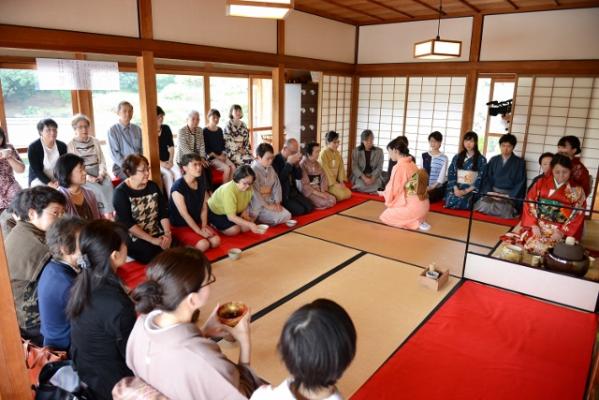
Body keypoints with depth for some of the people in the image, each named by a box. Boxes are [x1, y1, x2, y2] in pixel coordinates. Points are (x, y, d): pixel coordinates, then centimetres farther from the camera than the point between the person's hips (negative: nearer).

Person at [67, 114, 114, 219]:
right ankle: (109, 214, -21)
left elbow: (102, 161, 10)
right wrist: (88, 178, -17)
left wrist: (101, 174, -8)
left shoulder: (95, 141, 13)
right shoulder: (71, 145, 1)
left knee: (108, 185, -27)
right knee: (98, 189, -29)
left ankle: (109, 214, -28)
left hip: (98, 173, 3)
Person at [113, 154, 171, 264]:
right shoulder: (121, 192, -8)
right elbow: (127, 224, -15)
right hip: (132, 237, -4)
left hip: (156, 233, 5)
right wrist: (152, 240, -21)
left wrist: (167, 234, -13)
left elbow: (163, 213, 4)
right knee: (153, 254, -29)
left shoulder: (153, 186, 7)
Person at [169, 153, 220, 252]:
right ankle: (181, 243, 2)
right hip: (179, 226, -7)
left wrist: (204, 226, -9)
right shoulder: (178, 187, -21)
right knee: (203, 245, -25)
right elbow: (184, 214, -20)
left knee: (216, 241, -14)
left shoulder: (201, 183, 1)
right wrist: (199, 231, -18)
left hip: (197, 222, 7)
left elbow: (204, 207, 3)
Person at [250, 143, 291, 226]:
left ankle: (261, 218, 8)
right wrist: (266, 206, -18)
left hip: (270, 201, 8)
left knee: (287, 216, -3)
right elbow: (255, 192, -19)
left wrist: (277, 202, -5)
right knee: (279, 218, -18)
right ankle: (257, 219, 0)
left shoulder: (271, 169, 7)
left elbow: (277, 185, 7)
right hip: (258, 205, -8)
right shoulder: (253, 170, -16)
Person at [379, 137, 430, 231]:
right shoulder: (412, 164, 9)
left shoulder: (398, 167, -15)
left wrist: (383, 193, 14)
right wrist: (386, 192, 23)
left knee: (385, 216, 3)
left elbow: (393, 188, -7)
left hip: (413, 206, -9)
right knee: (391, 211, 24)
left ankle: (417, 222, -4)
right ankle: (418, 219, 9)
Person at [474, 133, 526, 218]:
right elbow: (486, 178, 7)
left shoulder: (520, 163, 4)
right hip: (493, 192, 2)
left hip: (510, 195, -2)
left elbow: (520, 183, 0)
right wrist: (490, 192, -10)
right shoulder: (493, 160, 11)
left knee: (503, 209, -33)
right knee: (483, 205, -29)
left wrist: (508, 196, -13)